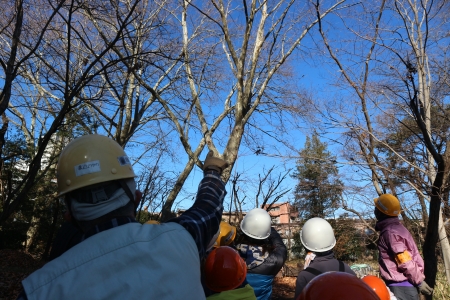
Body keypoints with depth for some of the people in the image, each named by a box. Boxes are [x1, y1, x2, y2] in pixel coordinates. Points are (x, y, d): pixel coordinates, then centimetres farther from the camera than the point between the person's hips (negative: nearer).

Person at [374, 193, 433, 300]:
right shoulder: (397, 227, 11)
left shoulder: (390, 232, -19)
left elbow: (406, 262, -21)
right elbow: (408, 257, 16)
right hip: (404, 285, 10)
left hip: (400, 287, -10)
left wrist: (419, 281, -12)